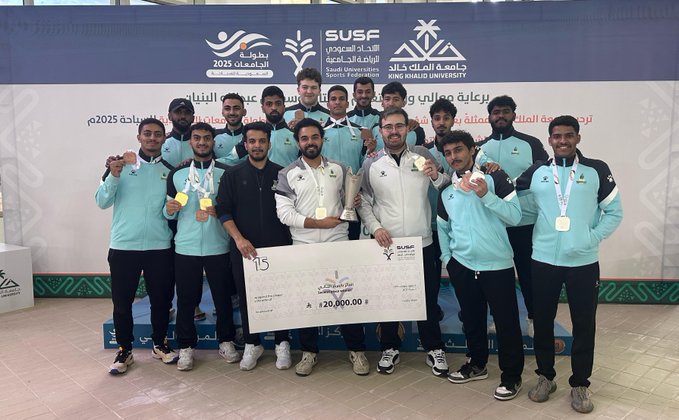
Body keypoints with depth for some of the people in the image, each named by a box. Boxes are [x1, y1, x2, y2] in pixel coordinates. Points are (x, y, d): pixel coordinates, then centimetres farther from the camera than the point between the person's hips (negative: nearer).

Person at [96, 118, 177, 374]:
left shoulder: (170, 170, 6)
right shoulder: (121, 164, 2)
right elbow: (102, 202, -4)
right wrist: (113, 176, -18)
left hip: (160, 247, 2)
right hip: (123, 246, -1)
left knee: (161, 299, 9)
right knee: (122, 301, 5)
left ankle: (159, 344, 28)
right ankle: (124, 350, 21)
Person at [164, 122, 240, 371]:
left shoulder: (226, 173, 2)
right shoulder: (177, 174, 6)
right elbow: (170, 213, 11)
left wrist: (221, 211, -15)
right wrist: (169, 209, -11)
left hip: (218, 246, 0)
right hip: (185, 247, 1)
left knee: (223, 297, 8)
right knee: (186, 299, 5)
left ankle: (226, 342, 25)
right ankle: (186, 347, 20)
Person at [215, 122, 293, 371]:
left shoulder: (281, 174, 6)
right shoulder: (232, 175, 5)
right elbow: (223, 210, -1)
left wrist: (290, 242, -1)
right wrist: (238, 238, -13)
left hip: (278, 248, 0)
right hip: (244, 249, 0)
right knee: (247, 297, 8)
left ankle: (282, 344, 21)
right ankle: (252, 345, 25)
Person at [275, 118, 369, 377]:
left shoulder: (339, 169, 7)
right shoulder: (287, 174, 0)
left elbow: (348, 201, 17)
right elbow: (284, 213, -8)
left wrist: (353, 203, -7)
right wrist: (318, 222, -15)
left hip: (338, 243, 1)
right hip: (303, 246, 0)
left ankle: (357, 350, 19)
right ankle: (309, 352, 25)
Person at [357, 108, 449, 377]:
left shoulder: (422, 155, -1)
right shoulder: (371, 164, 0)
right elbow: (364, 202, 5)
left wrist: (436, 176, -16)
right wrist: (375, 227, -9)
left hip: (422, 243, 0)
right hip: (387, 244, 0)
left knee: (428, 298, 12)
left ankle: (434, 349, 30)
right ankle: (390, 348, 31)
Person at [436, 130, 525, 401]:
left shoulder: (495, 177, -6)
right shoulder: (445, 190, 8)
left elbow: (515, 216, -13)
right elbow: (442, 228, 17)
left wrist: (486, 195, -23)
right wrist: (447, 258, 9)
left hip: (497, 264, -4)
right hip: (461, 266, 4)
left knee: (506, 321, 3)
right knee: (471, 318, 17)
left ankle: (511, 375, 21)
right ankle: (477, 363, 37)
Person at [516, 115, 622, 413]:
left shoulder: (597, 171, -1)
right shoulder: (535, 173, 3)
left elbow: (614, 212, 3)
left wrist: (592, 238, -7)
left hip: (583, 262, -1)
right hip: (544, 261, 1)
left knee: (584, 324, 8)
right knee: (542, 321, 11)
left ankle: (579, 385, 25)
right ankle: (545, 377, 30)